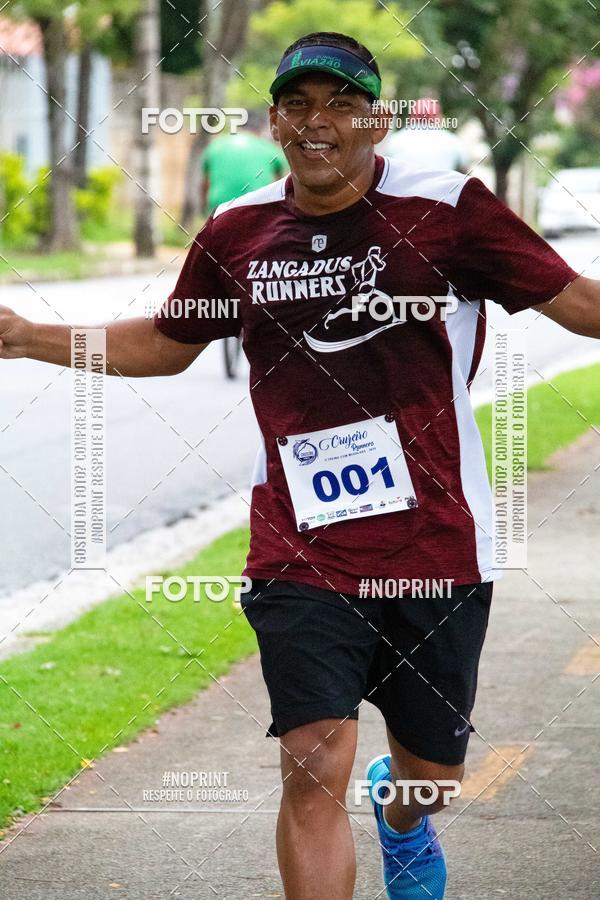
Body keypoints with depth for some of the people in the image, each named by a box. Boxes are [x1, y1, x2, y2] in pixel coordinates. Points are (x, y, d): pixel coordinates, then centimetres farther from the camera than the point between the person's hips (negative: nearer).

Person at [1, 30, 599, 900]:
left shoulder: (449, 209, -6)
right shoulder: (236, 233, 4)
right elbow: (165, 344, 21)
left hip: (437, 546, 0)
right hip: (302, 556, 1)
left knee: (432, 767, 17)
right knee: (314, 767, -14)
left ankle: (402, 818, 55)